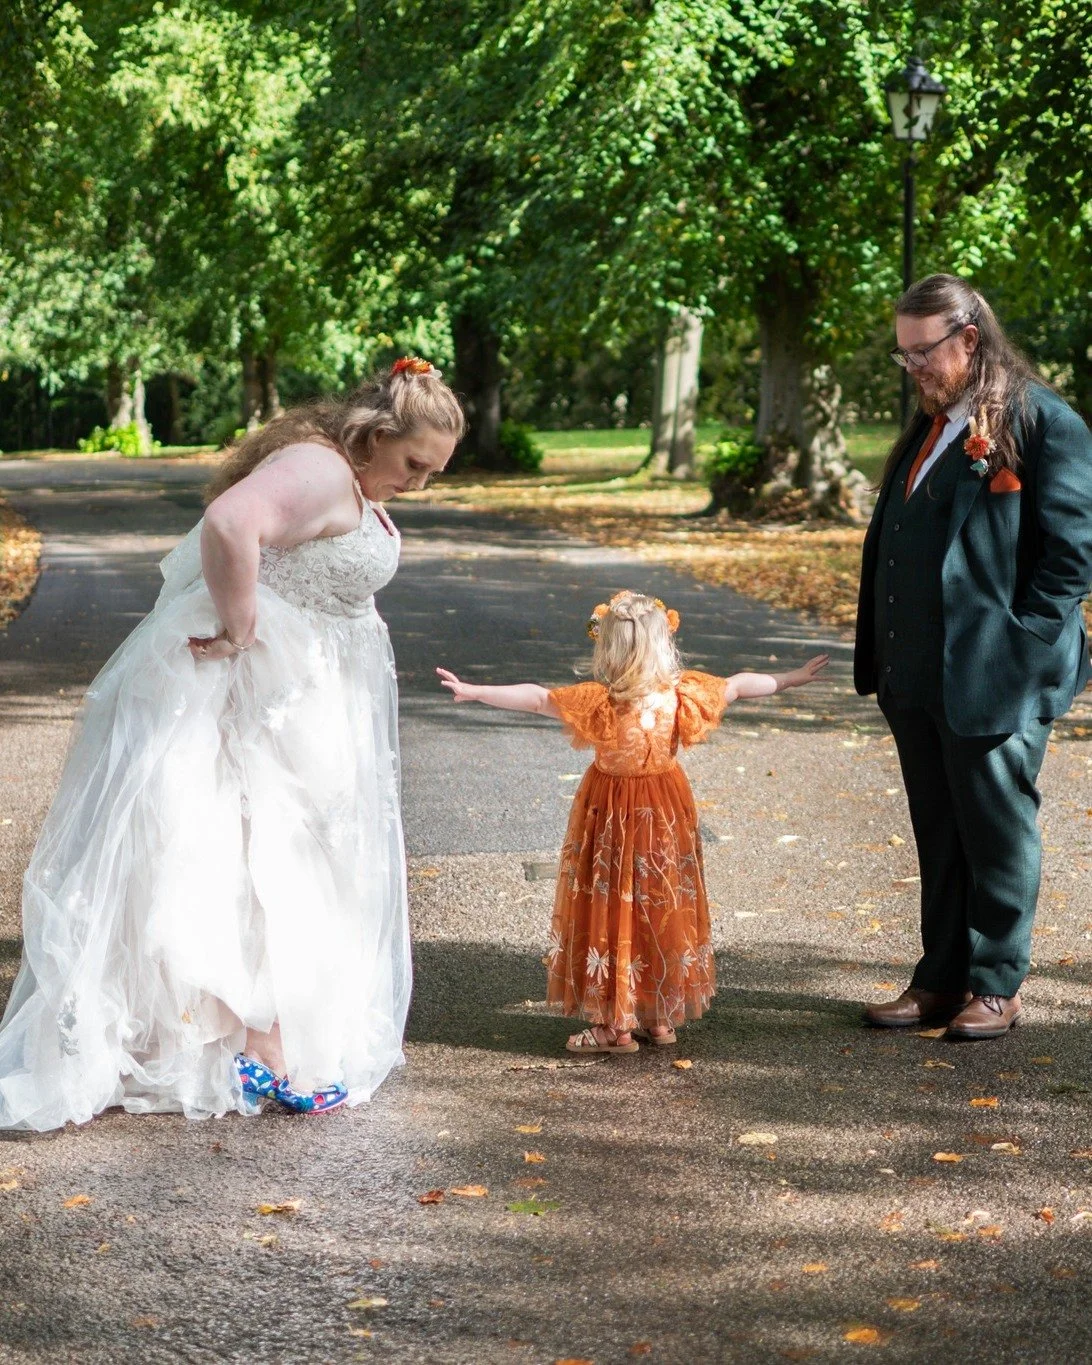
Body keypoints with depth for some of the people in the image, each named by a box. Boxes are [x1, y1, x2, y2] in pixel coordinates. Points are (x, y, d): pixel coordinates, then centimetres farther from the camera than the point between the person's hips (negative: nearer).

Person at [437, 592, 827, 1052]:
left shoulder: (598, 703, -22)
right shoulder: (684, 694, -10)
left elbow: (535, 697, -23)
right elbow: (739, 685, 3)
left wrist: (472, 691, -18)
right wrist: (789, 679, 18)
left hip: (612, 813, -4)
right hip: (667, 812, 4)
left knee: (611, 912, 5)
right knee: (663, 911, 15)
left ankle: (615, 1026, 7)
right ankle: (660, 1018, 23)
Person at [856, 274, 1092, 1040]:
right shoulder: (928, 427, 15)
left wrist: (1019, 647, -16)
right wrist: (880, 654, 11)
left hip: (994, 681, -7)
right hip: (918, 678, 8)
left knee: (998, 835, 5)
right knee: (939, 838, 15)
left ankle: (996, 986, 16)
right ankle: (941, 980, 25)